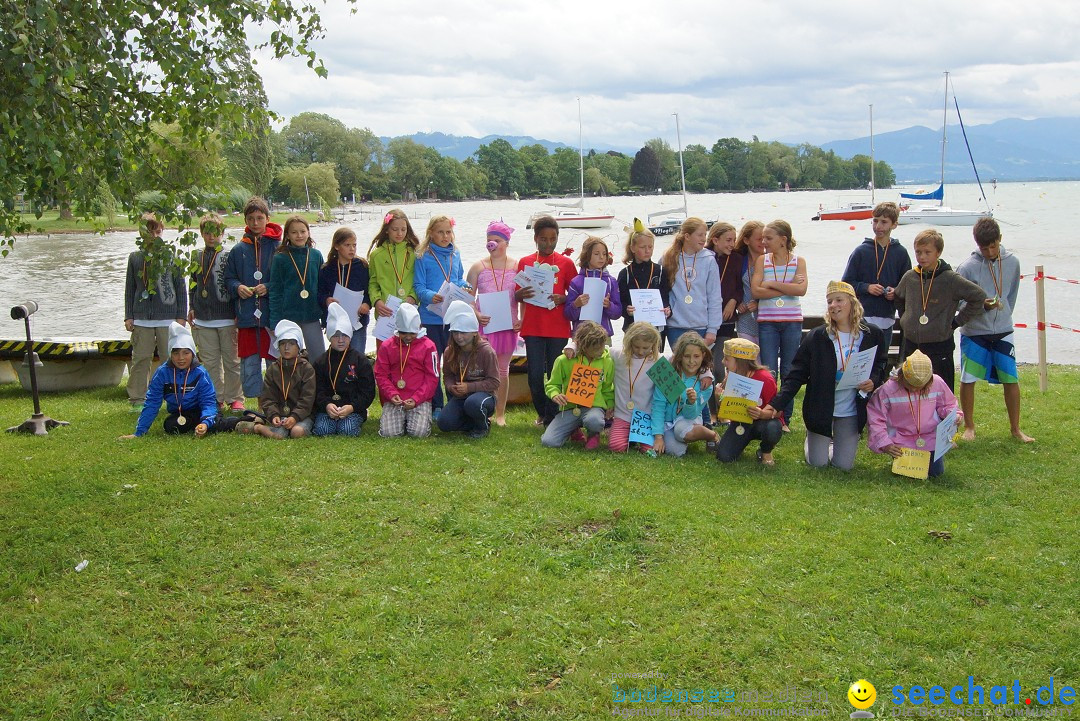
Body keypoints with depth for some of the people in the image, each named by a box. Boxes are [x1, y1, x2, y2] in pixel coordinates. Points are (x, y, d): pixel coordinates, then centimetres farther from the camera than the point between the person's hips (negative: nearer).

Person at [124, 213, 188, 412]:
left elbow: (181, 287, 5)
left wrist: (181, 316, 0)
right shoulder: (135, 257, 10)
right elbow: (130, 289, 13)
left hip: (168, 318, -2)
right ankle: (137, 400, 8)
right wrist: (128, 316, 7)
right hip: (141, 319, 2)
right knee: (140, 359, 2)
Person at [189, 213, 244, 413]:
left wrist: (238, 313, -7)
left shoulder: (229, 257, -2)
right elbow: (193, 284, 21)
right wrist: (192, 308, 15)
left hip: (227, 319, -4)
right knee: (210, 363, 7)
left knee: (232, 361, 2)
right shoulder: (197, 258, 12)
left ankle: (234, 399, 10)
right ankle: (216, 399, 15)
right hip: (203, 320, 4)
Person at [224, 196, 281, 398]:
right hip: (246, 316, 3)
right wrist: (237, 287, -6)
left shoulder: (279, 247, -1)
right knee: (249, 364, 6)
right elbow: (228, 278, 14)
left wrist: (269, 288, -14)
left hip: (273, 315, -3)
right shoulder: (238, 250, 8)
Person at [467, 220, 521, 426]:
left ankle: (500, 414, 17)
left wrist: (522, 319, -6)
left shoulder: (517, 266, 3)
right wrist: (476, 314, -15)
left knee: (503, 369, 9)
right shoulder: (478, 267, 2)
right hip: (484, 324, -1)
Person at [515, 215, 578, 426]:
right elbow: (516, 297, 10)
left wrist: (562, 299, -14)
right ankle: (542, 413, 20)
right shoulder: (525, 262, 8)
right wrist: (521, 294, -13)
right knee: (535, 375, -1)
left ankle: (552, 418, 11)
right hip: (533, 327, 1)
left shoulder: (566, 263, 4)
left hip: (558, 328, -1)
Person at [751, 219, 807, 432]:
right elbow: (756, 290, -10)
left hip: (792, 322, 0)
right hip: (767, 322, 0)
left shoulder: (798, 261, 2)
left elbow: (801, 289, -14)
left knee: (789, 372, 6)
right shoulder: (762, 260, 3)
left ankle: (785, 418, 15)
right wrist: (788, 288, -12)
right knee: (769, 372, -1)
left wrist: (772, 284, -13)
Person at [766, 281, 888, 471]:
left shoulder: (872, 334, -6)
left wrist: (874, 381, -15)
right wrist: (776, 404, -21)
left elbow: (881, 367, 9)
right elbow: (796, 375, -10)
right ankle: (811, 440, 38)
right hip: (821, 408, -1)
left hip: (851, 411, 1)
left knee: (844, 465, 3)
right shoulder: (817, 337, -11)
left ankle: (836, 443, 38)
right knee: (818, 463, 3)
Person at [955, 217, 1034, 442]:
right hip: (974, 332, -2)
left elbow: (1012, 295, 14)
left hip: (1003, 332, 3)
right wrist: (982, 306, -24)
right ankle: (969, 426, 19)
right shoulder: (967, 267, -13)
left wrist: (1003, 315, 12)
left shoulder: (1012, 262, -1)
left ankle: (1015, 428, 15)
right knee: (968, 379, 3)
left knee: (1011, 379, 2)